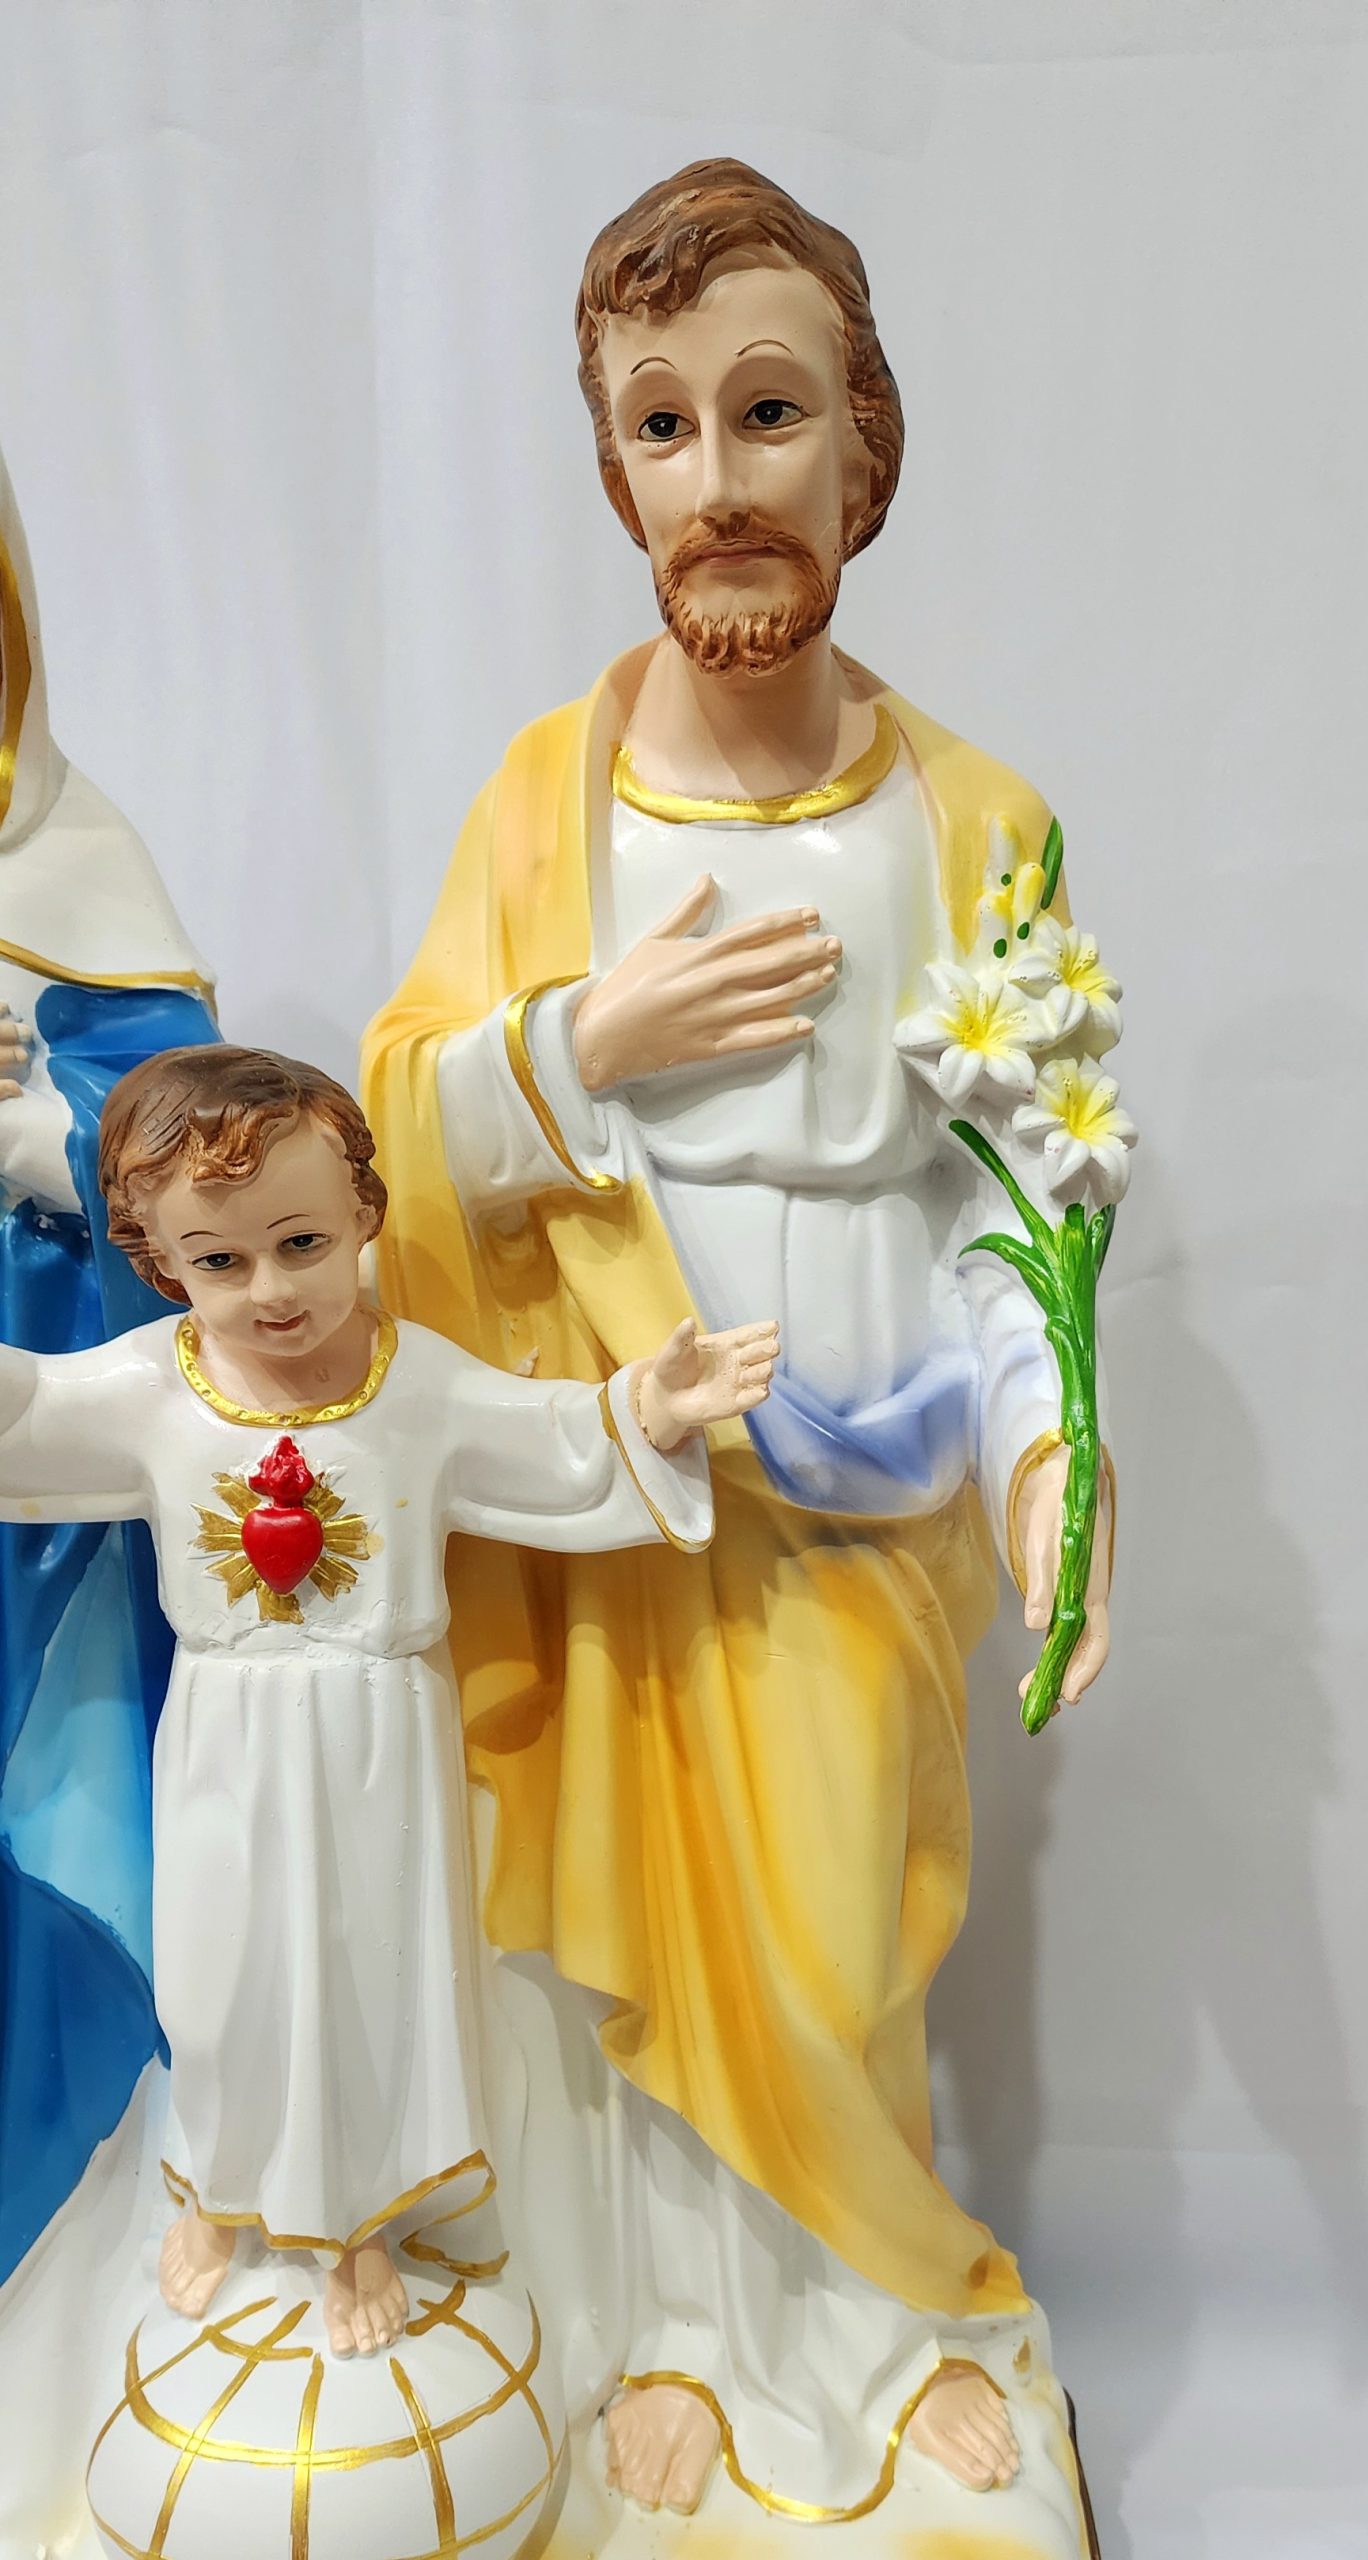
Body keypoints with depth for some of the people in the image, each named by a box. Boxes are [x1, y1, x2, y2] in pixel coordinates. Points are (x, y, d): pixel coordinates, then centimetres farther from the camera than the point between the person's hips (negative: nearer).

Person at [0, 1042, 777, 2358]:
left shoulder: (428, 1382, -15)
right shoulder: (141, 1388, -12)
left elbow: (558, 1453, -8)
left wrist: (649, 1414, -25)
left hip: (380, 1743, -1)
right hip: (228, 1745, 1)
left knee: (371, 1974, 16)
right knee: (222, 1973, 19)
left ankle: (358, 2223, 44)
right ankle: (219, 2189, 52)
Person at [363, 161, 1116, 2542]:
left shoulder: (974, 820, -5)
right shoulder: (546, 787, -4)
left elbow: (1015, 1180, -3)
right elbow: (412, 1137, -2)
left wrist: (1047, 1431, -16)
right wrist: (592, 1040, -19)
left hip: (861, 1475, 0)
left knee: (837, 1942, 10)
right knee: (625, 1899, 12)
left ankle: (904, 2303, 42)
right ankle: (683, 2318, 40)